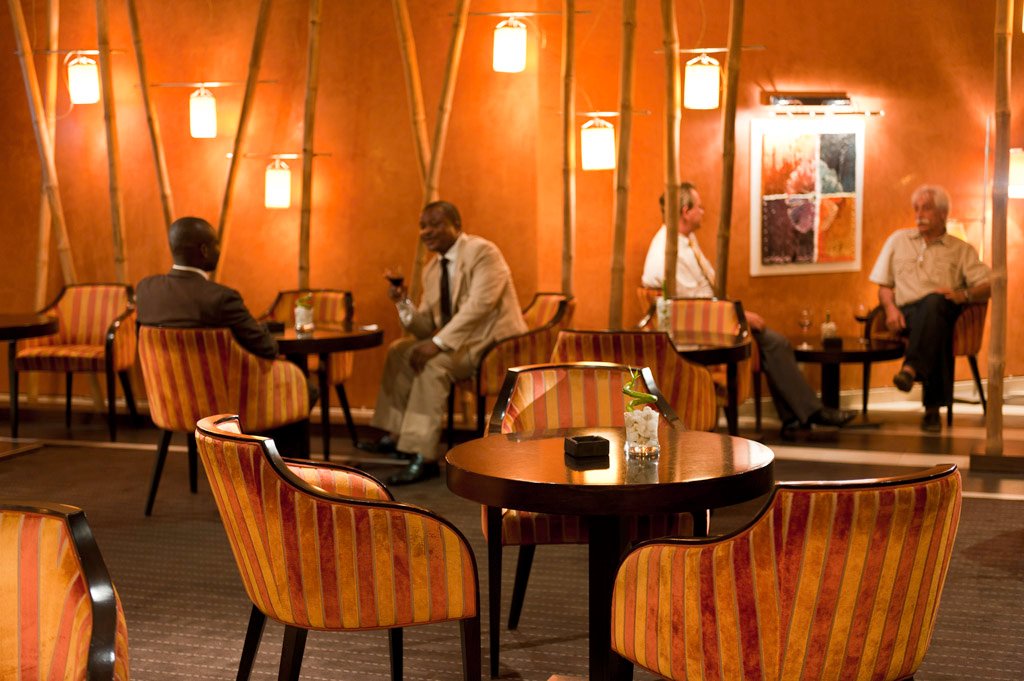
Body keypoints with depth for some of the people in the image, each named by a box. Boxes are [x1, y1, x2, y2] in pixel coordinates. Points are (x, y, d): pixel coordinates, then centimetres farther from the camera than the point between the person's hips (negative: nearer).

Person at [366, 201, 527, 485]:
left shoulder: (482, 252, -13)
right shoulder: (431, 270, 11)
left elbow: (479, 305, -26)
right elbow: (426, 330, 10)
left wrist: (438, 342, -30)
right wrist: (403, 304, -9)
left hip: (496, 344, -9)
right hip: (461, 342, 9)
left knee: (435, 362, -28)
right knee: (399, 350, 7)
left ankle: (423, 456, -26)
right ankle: (397, 435, 12)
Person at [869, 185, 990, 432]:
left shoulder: (962, 250, 21)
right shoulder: (898, 240, 26)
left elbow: (987, 285, 8)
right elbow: (884, 285, 22)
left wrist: (963, 295, -15)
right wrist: (891, 309, -1)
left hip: (943, 309, -1)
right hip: (907, 313, 1)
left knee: (934, 302, -42)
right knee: (937, 334, -38)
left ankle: (911, 368, -58)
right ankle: (933, 407, -45)